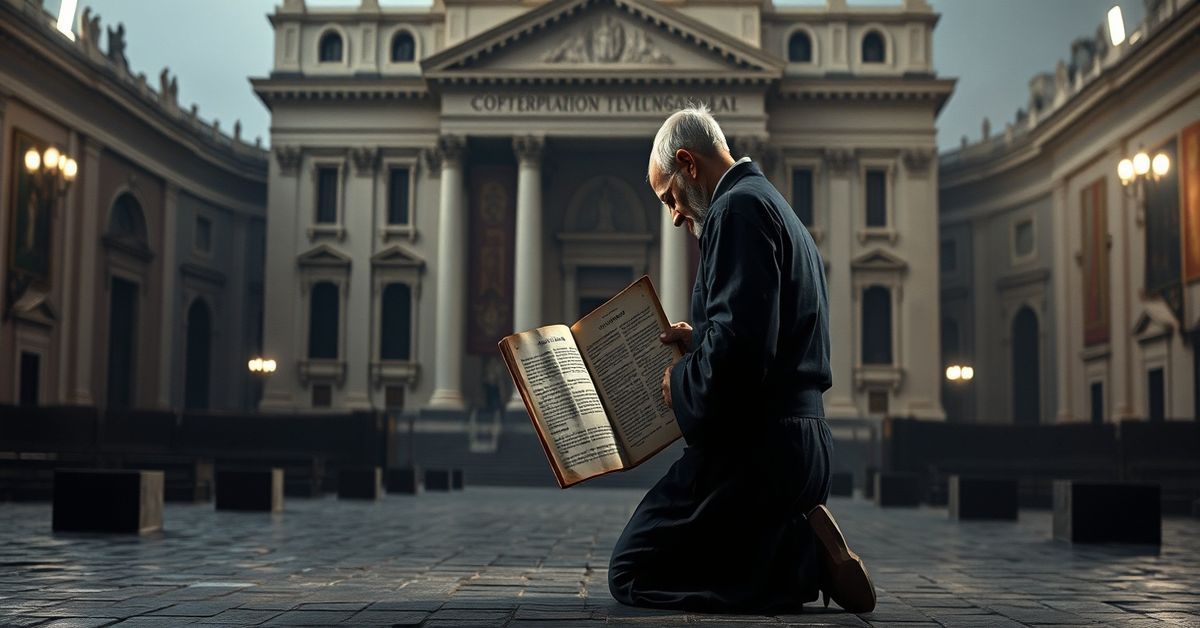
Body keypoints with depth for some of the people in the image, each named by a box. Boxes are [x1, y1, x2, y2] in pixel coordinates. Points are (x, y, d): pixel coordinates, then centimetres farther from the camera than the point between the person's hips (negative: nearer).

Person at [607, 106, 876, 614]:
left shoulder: (737, 207, -13)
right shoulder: (774, 205, 20)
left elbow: (739, 347, -25)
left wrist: (682, 382, -7)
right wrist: (699, 341, 16)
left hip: (753, 448, -11)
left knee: (630, 576, -1)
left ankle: (808, 557, -9)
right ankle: (806, 542, 4)